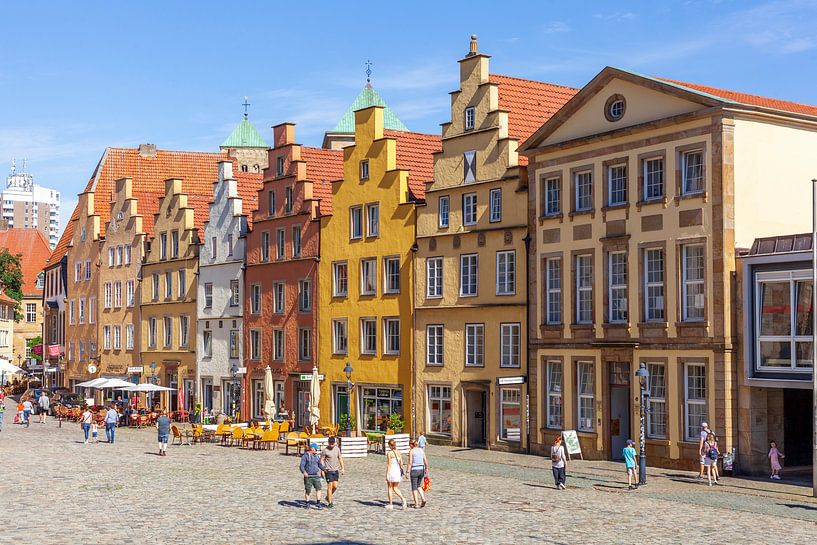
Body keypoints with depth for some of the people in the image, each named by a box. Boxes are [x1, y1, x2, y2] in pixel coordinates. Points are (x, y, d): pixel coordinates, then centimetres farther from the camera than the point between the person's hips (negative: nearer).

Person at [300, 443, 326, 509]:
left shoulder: (316, 456, 12)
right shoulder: (305, 456, -6)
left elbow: (320, 465, 19)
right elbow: (302, 466, -13)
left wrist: (324, 469, 0)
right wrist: (304, 472, -31)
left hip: (316, 475, 5)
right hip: (308, 476, -4)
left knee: (318, 488, -10)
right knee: (307, 490, 2)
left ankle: (318, 503, -9)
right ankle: (307, 504, 20)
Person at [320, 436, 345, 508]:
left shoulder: (337, 449, 5)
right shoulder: (325, 450, -9)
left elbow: (340, 458, 14)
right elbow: (321, 460, -5)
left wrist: (342, 468, 10)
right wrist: (322, 470, -9)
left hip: (336, 470, 4)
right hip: (328, 471, -4)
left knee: (335, 486, 0)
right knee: (330, 486, -7)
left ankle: (328, 497, 26)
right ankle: (330, 503, 1)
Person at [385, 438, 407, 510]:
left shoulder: (389, 453, -12)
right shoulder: (398, 453, 6)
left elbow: (388, 465, -14)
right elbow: (401, 464, 9)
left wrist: (387, 475, -10)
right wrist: (401, 473, 18)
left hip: (391, 471, -5)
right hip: (398, 471, 5)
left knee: (390, 488, 10)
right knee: (396, 488, 14)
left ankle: (390, 504, 15)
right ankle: (403, 499, -8)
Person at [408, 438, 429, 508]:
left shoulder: (411, 451, -8)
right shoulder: (421, 450, 7)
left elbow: (410, 463, -12)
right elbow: (425, 461, 8)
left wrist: (408, 472, -10)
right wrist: (426, 469, 19)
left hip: (414, 470, -5)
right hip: (421, 469, 5)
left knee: (414, 487, 6)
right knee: (418, 485, 22)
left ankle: (416, 504, 7)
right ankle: (423, 499, 4)